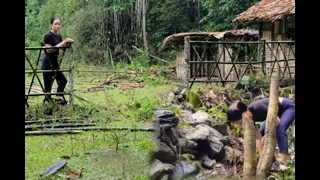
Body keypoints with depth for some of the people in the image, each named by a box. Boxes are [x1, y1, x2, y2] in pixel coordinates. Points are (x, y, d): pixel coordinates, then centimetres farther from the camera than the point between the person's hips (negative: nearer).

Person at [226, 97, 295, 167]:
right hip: (278, 111, 8)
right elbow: (258, 137, -11)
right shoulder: (250, 116, -14)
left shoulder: (257, 108, -36)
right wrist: (262, 155, -13)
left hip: (289, 107, -8)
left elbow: (277, 121, -26)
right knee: (261, 132, 3)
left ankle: (284, 162, -28)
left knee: (279, 130, -28)